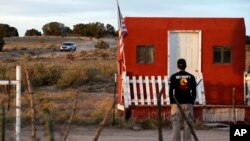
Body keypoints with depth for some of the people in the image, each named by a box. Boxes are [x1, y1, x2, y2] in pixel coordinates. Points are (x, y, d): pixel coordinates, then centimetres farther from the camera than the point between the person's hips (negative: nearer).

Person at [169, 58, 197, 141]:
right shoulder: (191, 77, 5)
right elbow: (194, 92, 3)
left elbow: (171, 91, -2)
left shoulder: (173, 77, 0)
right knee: (187, 126, 3)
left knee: (176, 125, 0)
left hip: (176, 103, -1)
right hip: (188, 103, 1)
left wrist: (172, 103, 7)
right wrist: (192, 102, 11)